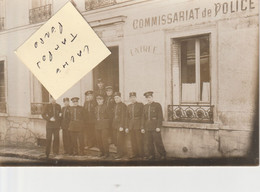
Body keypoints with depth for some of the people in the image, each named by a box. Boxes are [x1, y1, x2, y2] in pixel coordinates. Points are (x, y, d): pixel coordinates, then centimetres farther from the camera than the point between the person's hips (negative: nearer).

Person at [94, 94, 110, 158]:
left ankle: (106, 153, 1)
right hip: (97, 125, 6)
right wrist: (97, 120, 8)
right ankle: (102, 152, 19)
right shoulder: (96, 107, 14)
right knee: (98, 139, 7)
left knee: (104, 139, -8)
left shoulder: (105, 107, -6)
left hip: (104, 125, -6)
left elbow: (108, 115, -3)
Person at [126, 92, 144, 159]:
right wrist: (127, 127, 12)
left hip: (138, 126, -5)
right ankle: (135, 154, 16)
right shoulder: (129, 106, 15)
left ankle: (141, 155, 4)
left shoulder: (140, 105, -1)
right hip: (131, 126, 5)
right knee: (133, 141, 6)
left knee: (140, 141, -4)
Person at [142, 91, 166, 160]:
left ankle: (163, 155, 8)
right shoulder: (145, 106, 15)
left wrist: (158, 127, -13)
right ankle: (151, 156, 14)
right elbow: (143, 118, 16)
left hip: (155, 128, -5)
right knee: (149, 143, 5)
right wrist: (143, 127, 9)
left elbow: (160, 117, -6)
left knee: (158, 142, -4)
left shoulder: (157, 105, -1)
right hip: (147, 128, 5)